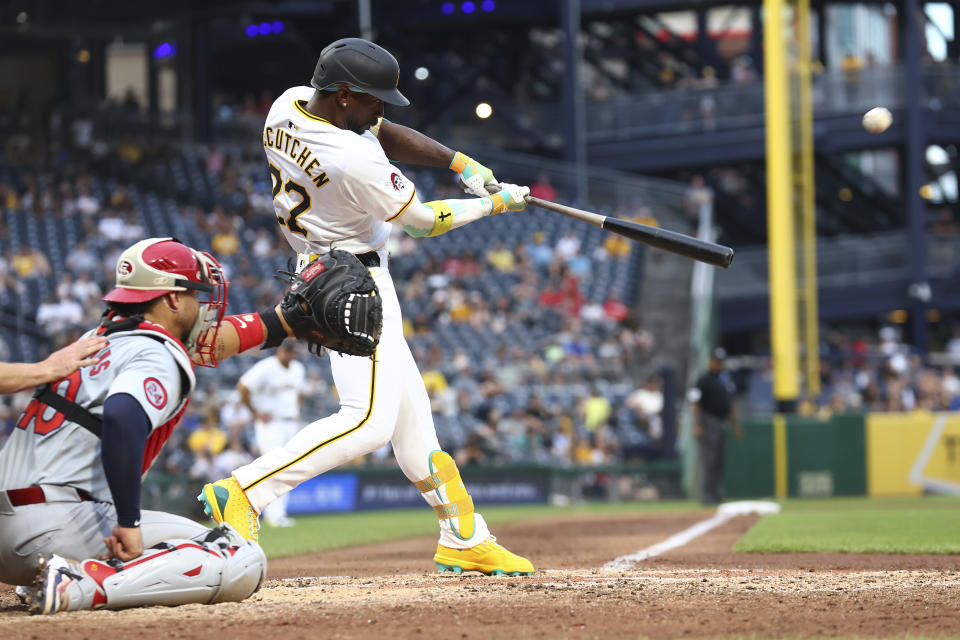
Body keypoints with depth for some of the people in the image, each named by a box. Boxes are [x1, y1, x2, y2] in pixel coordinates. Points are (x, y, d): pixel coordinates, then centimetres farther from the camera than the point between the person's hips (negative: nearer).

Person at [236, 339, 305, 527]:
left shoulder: (298, 369, 10)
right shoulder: (265, 369, -14)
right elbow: (242, 388, -16)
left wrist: (297, 411, 15)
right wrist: (257, 413, -14)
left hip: (291, 425, 8)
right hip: (270, 425, -8)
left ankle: (276, 513, 14)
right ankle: (275, 515, -19)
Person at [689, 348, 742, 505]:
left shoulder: (725, 379, 18)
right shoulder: (703, 380, -5)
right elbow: (695, 403, -11)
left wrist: (736, 425, 21)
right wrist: (697, 425, -20)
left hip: (722, 423, 8)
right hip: (708, 422, -8)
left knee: (719, 461, 8)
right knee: (708, 461, -9)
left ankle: (717, 495, 12)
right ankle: (707, 496, -10)